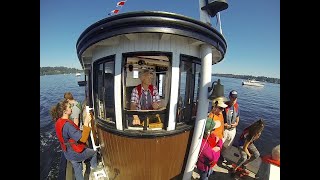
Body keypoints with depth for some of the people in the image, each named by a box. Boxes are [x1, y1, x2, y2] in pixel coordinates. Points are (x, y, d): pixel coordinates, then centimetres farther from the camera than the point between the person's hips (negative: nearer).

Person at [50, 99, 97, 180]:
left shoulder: (58, 122, -4)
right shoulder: (67, 125, -35)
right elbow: (82, 139, -37)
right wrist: (86, 123, -40)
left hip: (69, 153, 8)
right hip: (76, 153, -8)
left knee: (77, 169, 26)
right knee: (94, 152, 20)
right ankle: (94, 167, 47)